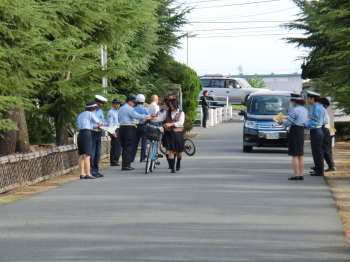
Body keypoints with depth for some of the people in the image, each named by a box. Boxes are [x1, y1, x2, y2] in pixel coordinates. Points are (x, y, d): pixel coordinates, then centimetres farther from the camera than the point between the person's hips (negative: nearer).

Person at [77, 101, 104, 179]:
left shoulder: (80, 115, 22)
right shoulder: (90, 114, 2)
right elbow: (99, 123, 2)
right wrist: (101, 124, 26)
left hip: (80, 134, 7)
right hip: (87, 133, -7)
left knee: (81, 156, 8)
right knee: (87, 155, -9)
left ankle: (82, 174, 7)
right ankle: (88, 174, -12)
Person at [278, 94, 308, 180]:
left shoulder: (295, 110, -16)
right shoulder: (304, 110, 11)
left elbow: (289, 123, -16)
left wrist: (282, 121, 6)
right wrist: (287, 119, 18)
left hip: (294, 132, -9)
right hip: (302, 132, 9)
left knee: (294, 155, -4)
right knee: (300, 155, 13)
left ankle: (296, 175, -5)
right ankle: (301, 175, 14)